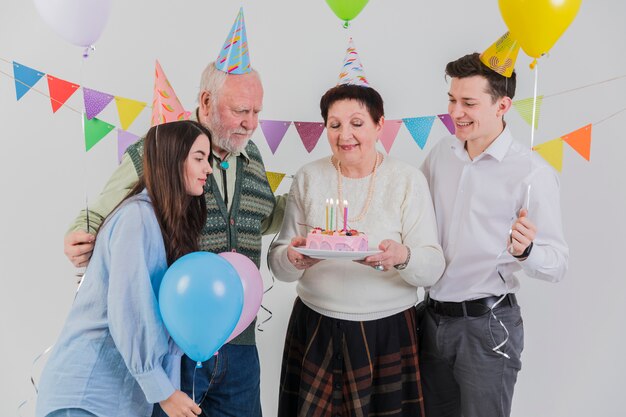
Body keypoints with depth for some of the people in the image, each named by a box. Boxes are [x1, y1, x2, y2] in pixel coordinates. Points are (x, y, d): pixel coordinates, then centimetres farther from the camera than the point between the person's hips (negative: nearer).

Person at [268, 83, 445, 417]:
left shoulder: (408, 180, -4)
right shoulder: (308, 177, 1)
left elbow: (433, 267, -9)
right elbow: (278, 265, 1)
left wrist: (402, 257, -30)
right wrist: (292, 259, -22)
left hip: (388, 331, -1)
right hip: (315, 329, 2)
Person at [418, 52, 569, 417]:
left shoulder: (533, 173, -14)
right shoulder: (440, 154, 1)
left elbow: (558, 264, -14)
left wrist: (526, 250, -33)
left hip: (487, 324, -5)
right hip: (431, 317, 5)